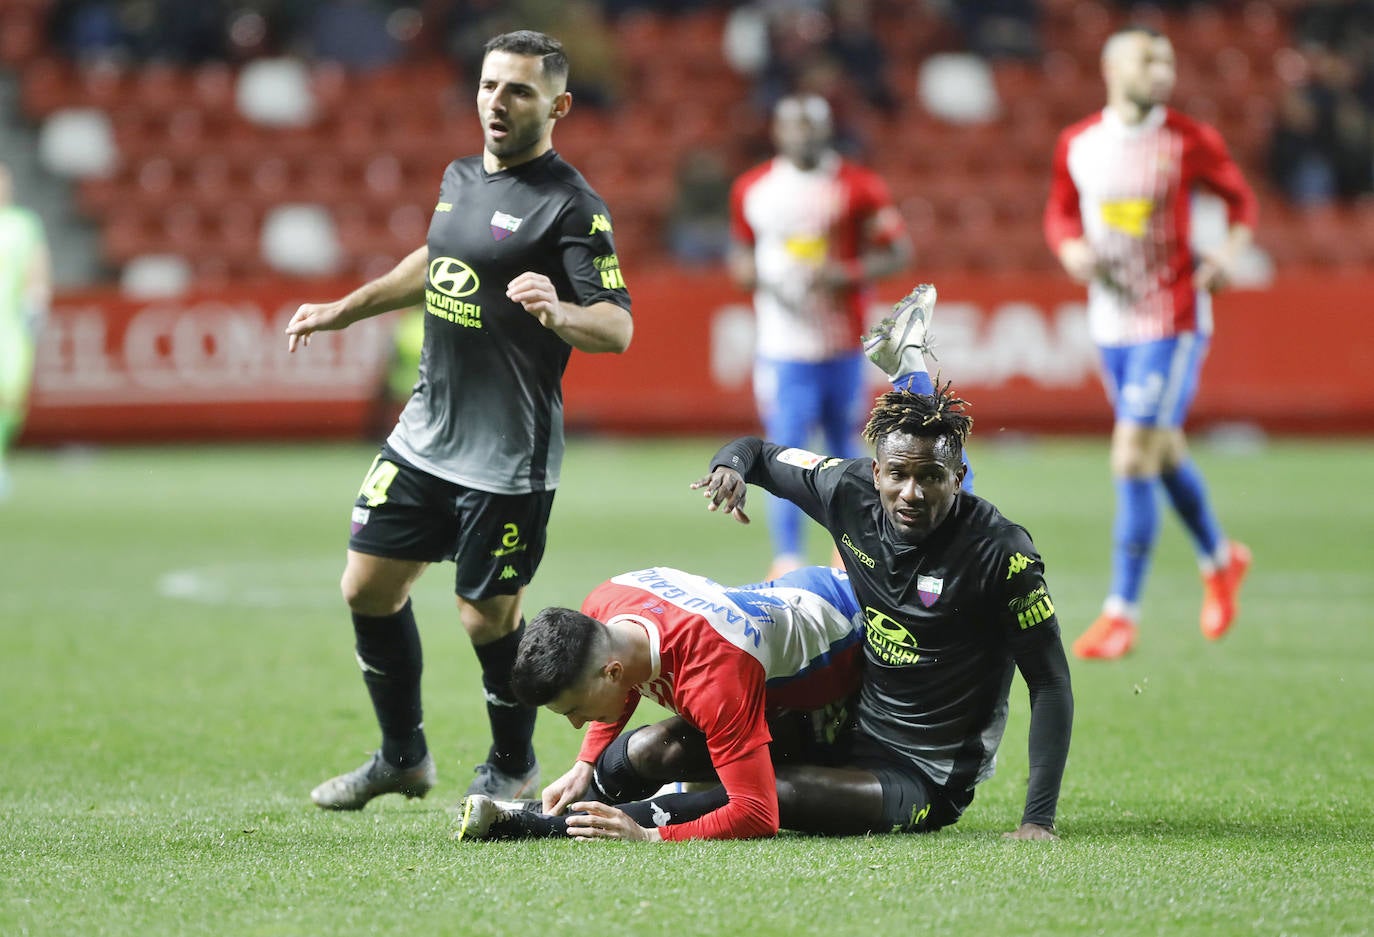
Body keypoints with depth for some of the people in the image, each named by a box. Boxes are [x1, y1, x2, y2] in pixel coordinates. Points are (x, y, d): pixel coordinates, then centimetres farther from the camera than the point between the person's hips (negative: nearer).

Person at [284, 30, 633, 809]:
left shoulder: (572, 205, -14)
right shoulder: (462, 177, 9)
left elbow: (618, 328, -19)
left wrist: (559, 314, -39)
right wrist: (344, 310, 34)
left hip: (508, 458, -8)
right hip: (426, 434, 8)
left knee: (489, 618, -1)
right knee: (369, 587, 10)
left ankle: (513, 770, 23)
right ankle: (403, 758, 28)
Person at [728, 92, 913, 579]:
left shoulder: (858, 187, -1)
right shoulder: (752, 189, 7)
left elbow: (898, 251, 1)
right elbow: (740, 249, 19)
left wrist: (847, 275, -15)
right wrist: (750, 273, -5)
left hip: (841, 344, 0)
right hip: (782, 343, 1)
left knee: (844, 449, 10)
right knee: (785, 449, -10)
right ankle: (787, 558, -10)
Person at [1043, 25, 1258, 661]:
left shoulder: (1189, 142, -7)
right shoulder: (1076, 145, 2)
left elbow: (1239, 196, 7)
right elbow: (1060, 212, 15)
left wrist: (1230, 254, -10)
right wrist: (1071, 248, -6)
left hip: (1173, 320, -5)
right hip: (1111, 320, 5)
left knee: (1133, 461, -11)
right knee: (1165, 454, 17)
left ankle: (1121, 613, -5)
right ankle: (1220, 559, 43)